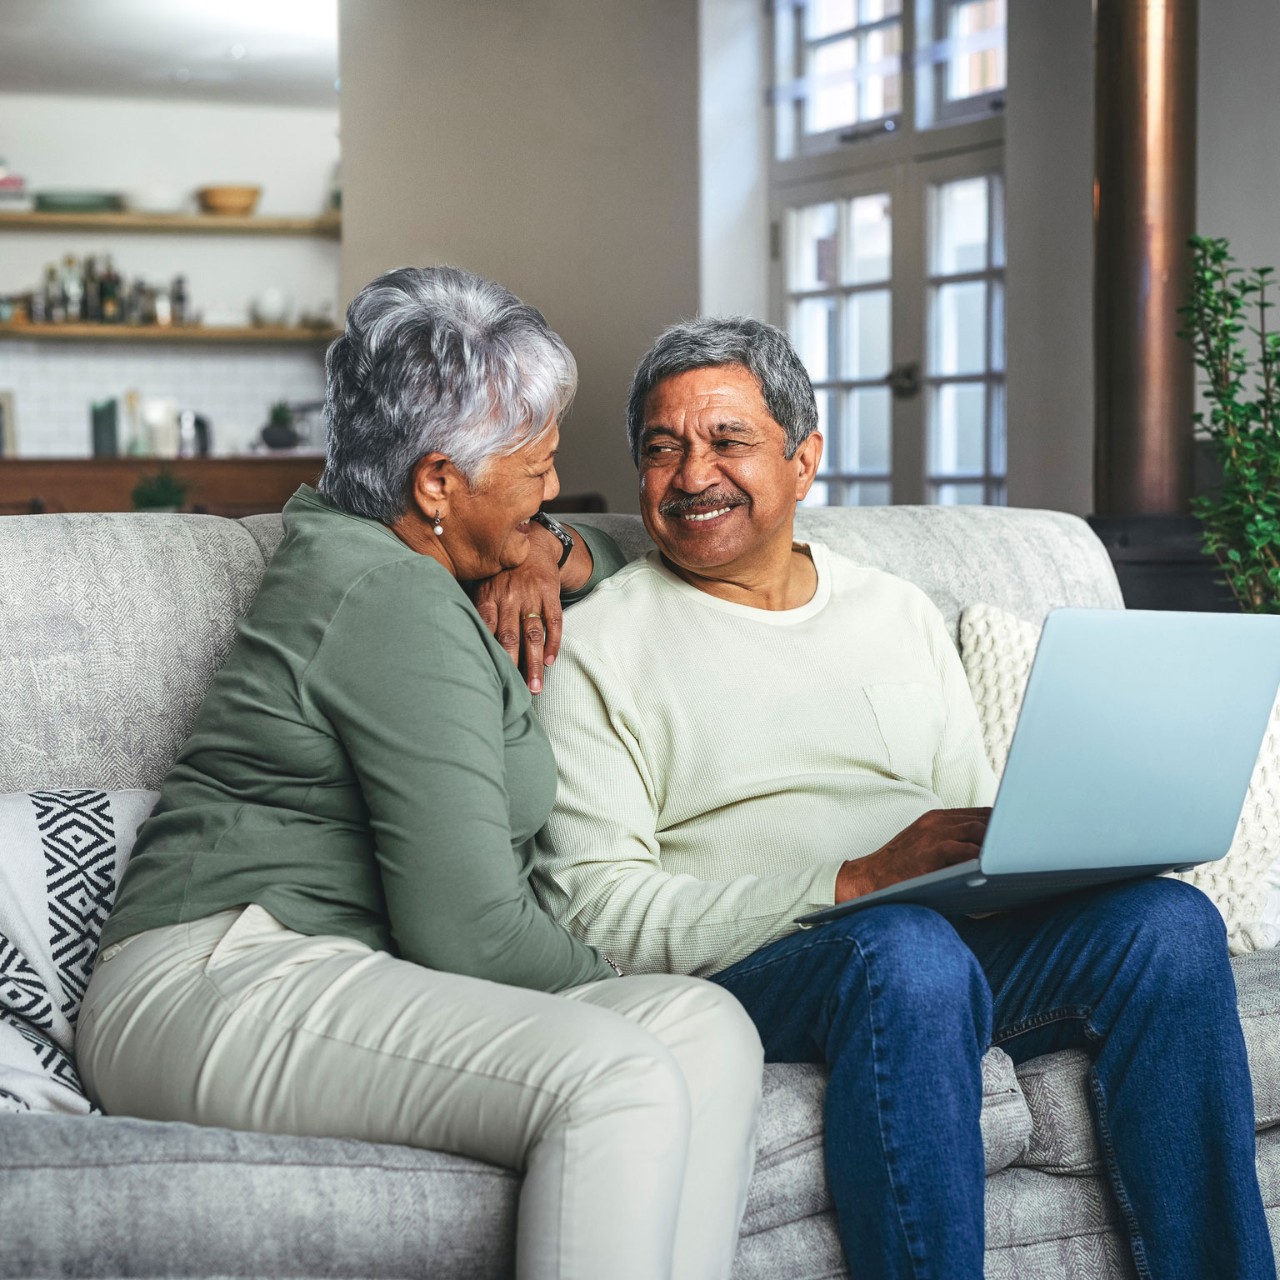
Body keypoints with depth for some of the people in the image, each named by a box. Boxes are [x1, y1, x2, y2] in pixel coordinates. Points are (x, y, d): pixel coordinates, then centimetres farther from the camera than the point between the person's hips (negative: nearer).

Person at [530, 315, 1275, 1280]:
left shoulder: (900, 614, 22)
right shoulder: (597, 648, 5)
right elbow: (597, 911, -6)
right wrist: (858, 883, -16)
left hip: (961, 941, 5)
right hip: (746, 967, -5)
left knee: (1168, 919, -22)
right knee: (907, 951, -37)